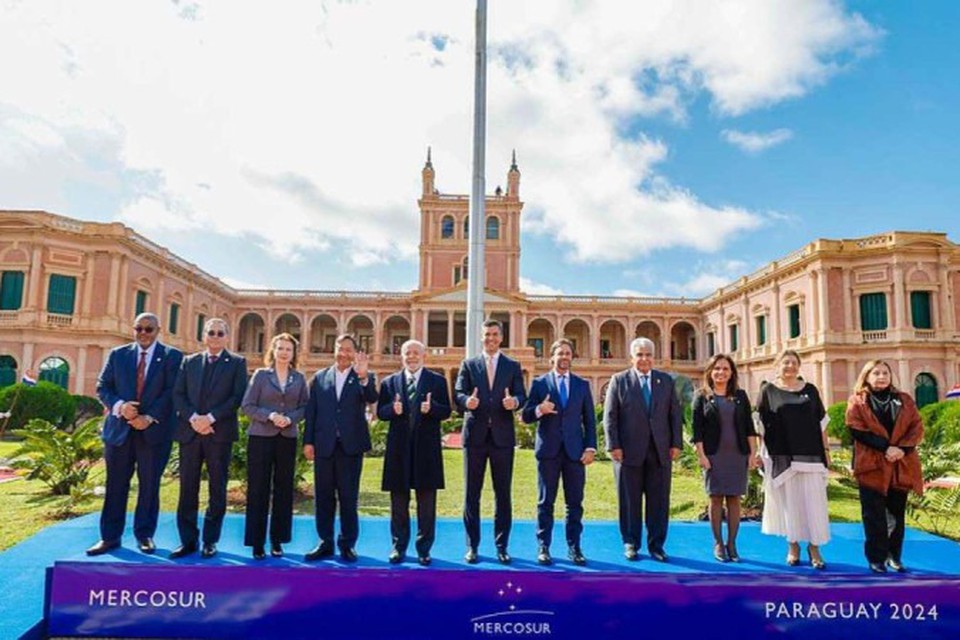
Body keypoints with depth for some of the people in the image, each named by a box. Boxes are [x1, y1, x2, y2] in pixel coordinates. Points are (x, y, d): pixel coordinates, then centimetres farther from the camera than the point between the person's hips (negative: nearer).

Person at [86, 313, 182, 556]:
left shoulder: (172, 356, 1)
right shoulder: (118, 354, 10)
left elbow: (172, 392, -6)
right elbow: (103, 387, 6)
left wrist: (150, 417, -15)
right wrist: (119, 406, -13)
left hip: (154, 430, -2)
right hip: (119, 428, 2)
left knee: (149, 485, 6)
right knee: (115, 485, 6)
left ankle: (145, 535, 17)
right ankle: (110, 537, 16)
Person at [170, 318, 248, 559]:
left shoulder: (237, 363, 5)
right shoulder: (189, 361, 14)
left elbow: (238, 397, -5)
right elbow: (178, 395, 6)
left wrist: (210, 418, -14)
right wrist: (193, 418, -11)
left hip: (220, 433, -2)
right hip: (190, 431, 3)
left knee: (217, 489, 3)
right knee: (188, 488, 5)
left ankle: (210, 541, 12)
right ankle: (188, 540, 13)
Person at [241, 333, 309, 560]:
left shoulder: (299, 378, 7)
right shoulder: (261, 375, 1)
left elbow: (304, 407, 5)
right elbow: (247, 405, -3)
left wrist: (290, 419, -13)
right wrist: (269, 415, -16)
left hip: (287, 438, 2)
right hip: (261, 437, -2)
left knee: (283, 489, 6)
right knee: (258, 489, 1)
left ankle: (277, 540, 17)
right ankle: (257, 542, 10)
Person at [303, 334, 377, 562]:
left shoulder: (364, 378, 3)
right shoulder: (320, 377, 9)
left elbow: (371, 399, -17)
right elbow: (311, 411, 8)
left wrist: (363, 376, -34)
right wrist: (308, 441, 2)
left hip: (351, 445, -2)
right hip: (324, 445, 3)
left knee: (349, 497, 4)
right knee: (324, 496, 9)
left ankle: (348, 544, 13)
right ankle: (325, 542, 19)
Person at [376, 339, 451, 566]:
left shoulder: (437, 381, 4)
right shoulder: (389, 382, 9)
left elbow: (446, 412, -1)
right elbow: (380, 412, 5)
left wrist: (431, 407, -21)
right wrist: (393, 409, -16)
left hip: (426, 448, -1)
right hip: (399, 448, 1)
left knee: (426, 502, 5)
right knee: (398, 501, 10)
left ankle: (424, 549, 16)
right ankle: (398, 547, 23)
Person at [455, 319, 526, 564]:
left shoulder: (513, 366, 9)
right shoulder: (468, 365, 8)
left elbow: (521, 395, 0)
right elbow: (458, 394, -1)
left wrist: (515, 401, -23)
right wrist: (467, 401, -24)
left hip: (502, 436, 0)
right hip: (475, 436, 0)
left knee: (503, 494, 6)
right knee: (471, 493, 5)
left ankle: (501, 546, 17)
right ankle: (472, 546, 15)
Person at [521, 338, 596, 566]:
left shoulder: (582, 384, 10)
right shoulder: (539, 383, 5)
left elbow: (589, 419, 9)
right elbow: (526, 416, 3)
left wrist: (590, 447, -1)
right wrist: (539, 410, -18)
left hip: (575, 451, 2)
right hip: (548, 450, -1)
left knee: (575, 503, 4)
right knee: (546, 502, 5)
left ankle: (574, 547, 14)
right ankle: (543, 547, 13)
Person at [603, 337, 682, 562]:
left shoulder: (666, 381, 11)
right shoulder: (619, 380, 3)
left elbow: (675, 414, 11)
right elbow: (610, 416, -1)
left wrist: (676, 443, 2)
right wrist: (613, 446, -8)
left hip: (660, 451, 2)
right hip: (629, 451, -2)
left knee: (658, 501, 6)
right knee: (630, 500, 5)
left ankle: (656, 545, 17)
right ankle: (631, 544, 17)